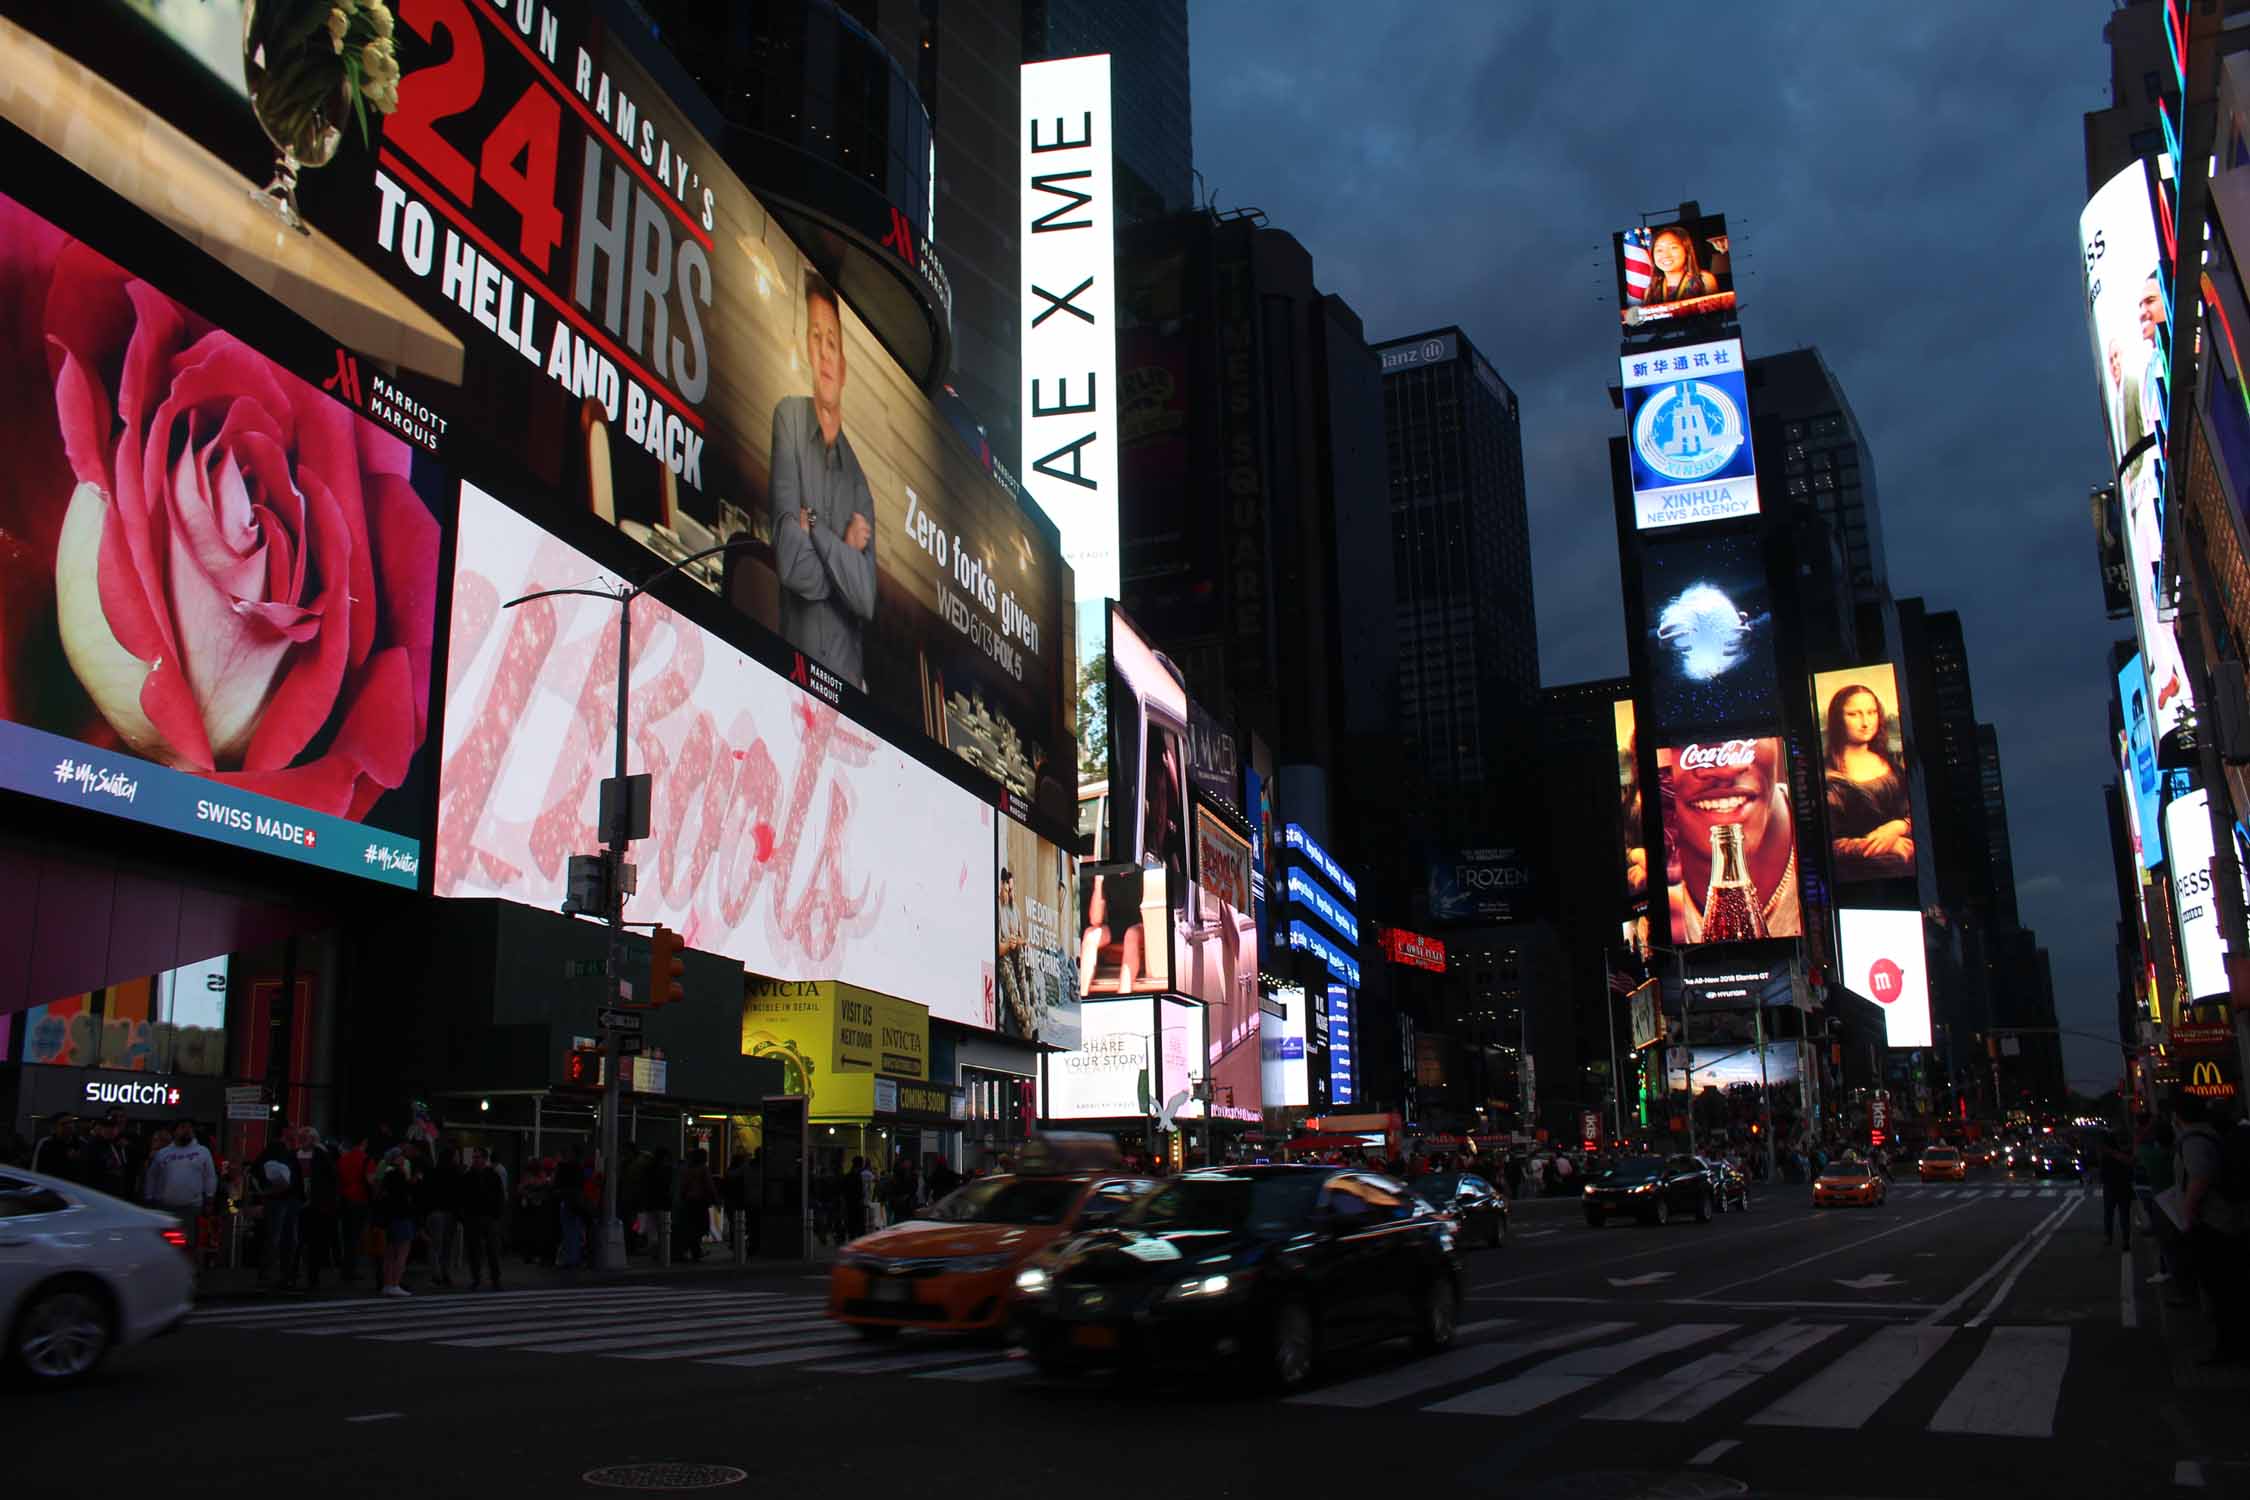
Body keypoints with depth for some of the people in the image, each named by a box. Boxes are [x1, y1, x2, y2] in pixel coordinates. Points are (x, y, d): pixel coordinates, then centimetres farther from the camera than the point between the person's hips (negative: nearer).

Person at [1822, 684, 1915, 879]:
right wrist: (1877, 845, -14)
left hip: (1909, 865, 5)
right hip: (1859, 874, -5)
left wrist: (1898, 827, -7)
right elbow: (1827, 844, -8)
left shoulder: (1891, 763, 14)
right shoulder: (1827, 777, -5)